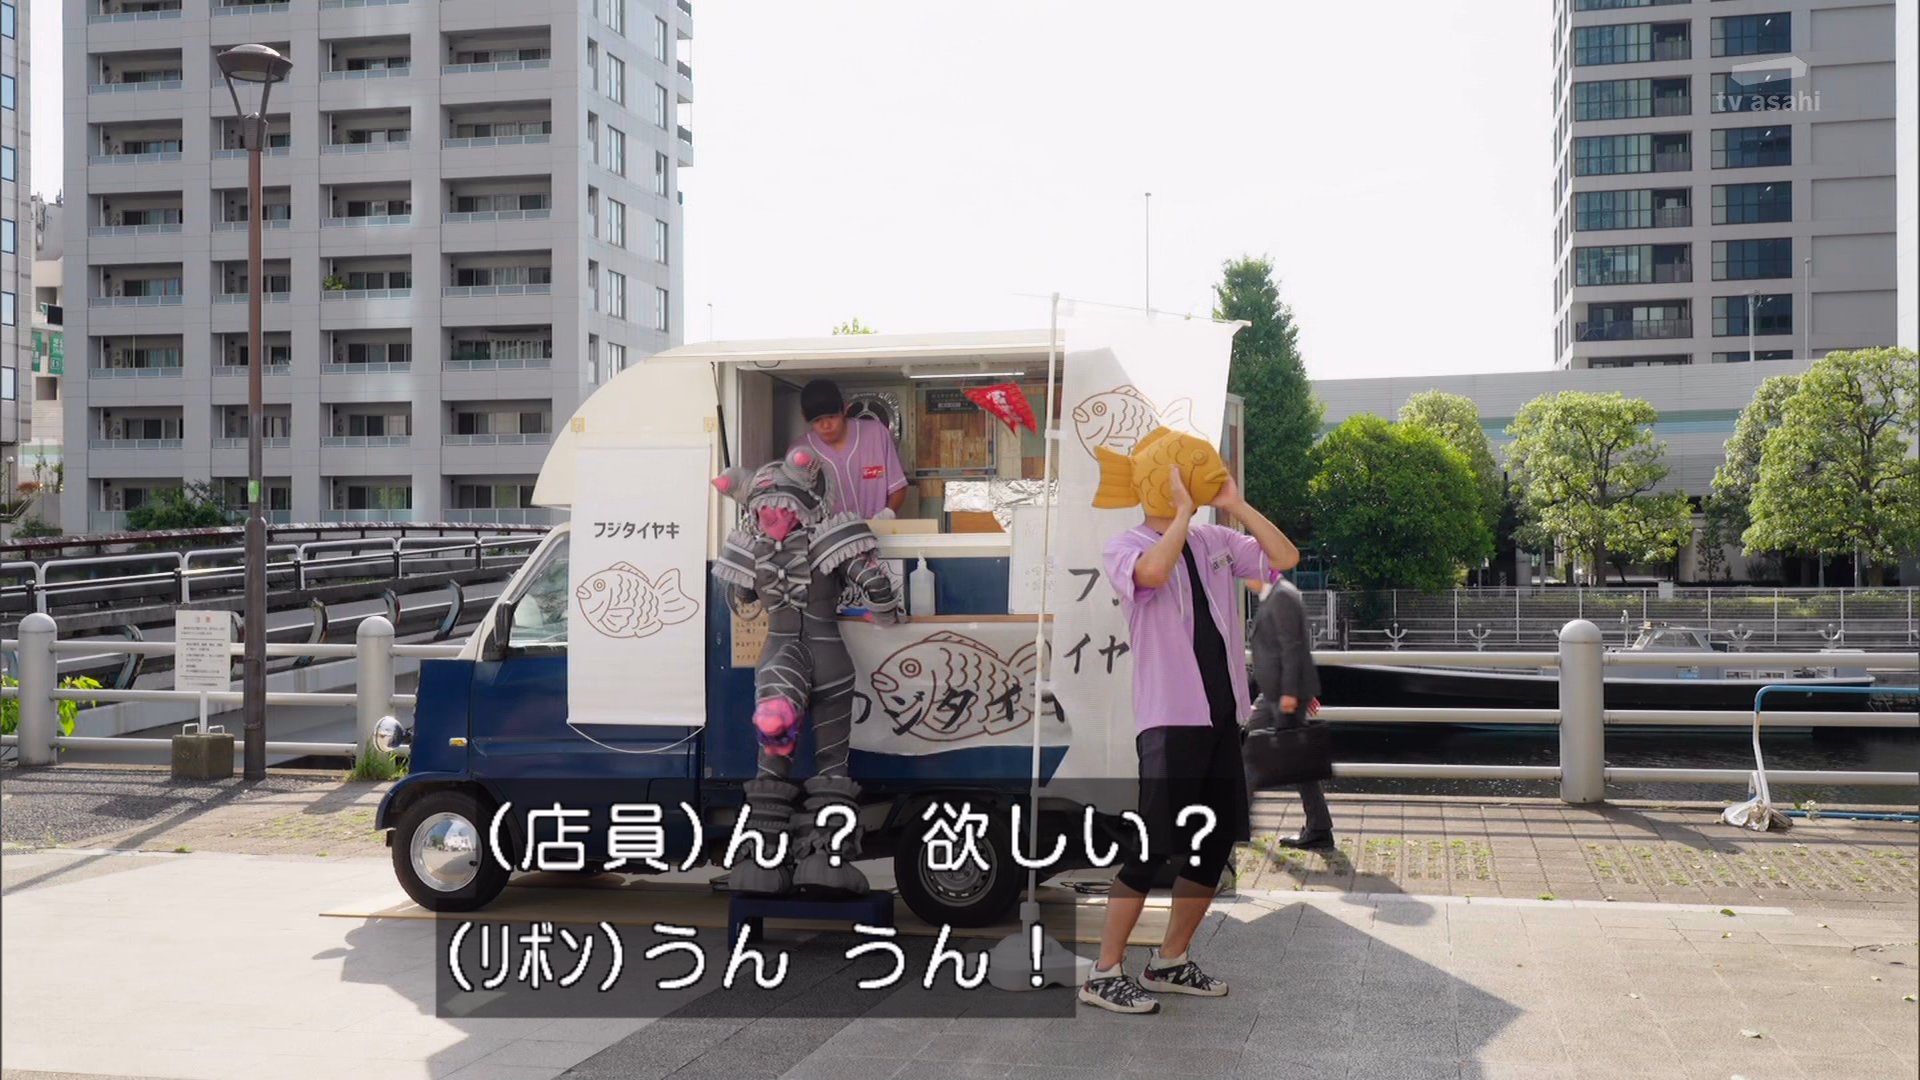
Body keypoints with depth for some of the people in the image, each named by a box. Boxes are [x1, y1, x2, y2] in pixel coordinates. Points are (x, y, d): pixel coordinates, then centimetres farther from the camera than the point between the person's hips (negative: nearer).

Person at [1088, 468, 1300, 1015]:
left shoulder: (1217, 541, 12)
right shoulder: (1126, 547, -5)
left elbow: (1286, 557, 3)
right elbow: (1154, 571, -29)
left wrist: (1236, 504, -2)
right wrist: (1183, 511, -17)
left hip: (1223, 716, 7)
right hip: (1170, 720, -7)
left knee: (1219, 839, 11)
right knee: (1154, 845, -8)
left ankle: (1170, 961, 24)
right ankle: (1105, 973, 2)